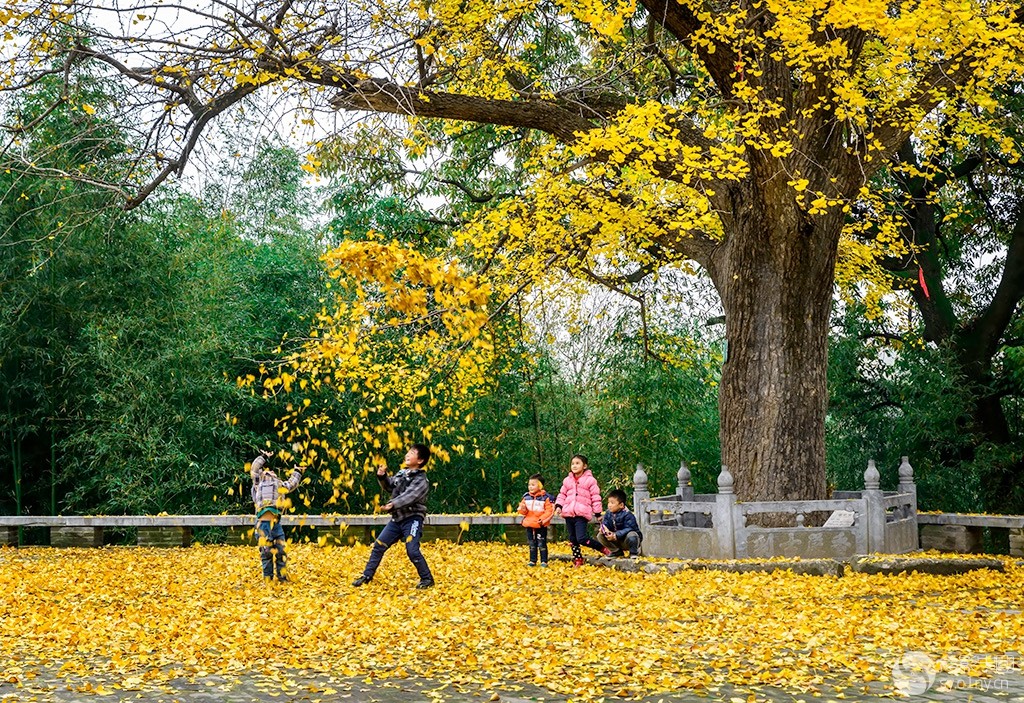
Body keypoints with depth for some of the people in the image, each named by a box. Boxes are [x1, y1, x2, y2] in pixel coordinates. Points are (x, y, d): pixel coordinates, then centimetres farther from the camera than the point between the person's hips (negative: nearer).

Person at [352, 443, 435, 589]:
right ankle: (367, 576, 21)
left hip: (412, 519, -8)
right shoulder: (402, 473, 9)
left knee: (412, 551, -18)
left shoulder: (421, 481, -15)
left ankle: (427, 579, 0)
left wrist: (393, 505, -44)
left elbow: (409, 497, -30)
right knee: (379, 545, 9)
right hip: (397, 518, 8)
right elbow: (390, 487, 22)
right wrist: (382, 477, 3)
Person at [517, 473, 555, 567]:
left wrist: (542, 519, -21)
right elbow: (523, 511, 10)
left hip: (541, 526, -5)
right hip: (529, 525, 5)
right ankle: (532, 561, 20)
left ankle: (544, 561, 8)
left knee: (542, 544, 0)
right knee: (532, 544, 12)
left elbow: (549, 511, -11)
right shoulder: (526, 497, 6)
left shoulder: (546, 497, -8)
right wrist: (522, 509, -13)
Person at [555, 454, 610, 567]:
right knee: (572, 539, 11)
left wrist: (598, 513, -1)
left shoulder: (590, 480, 0)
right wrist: (558, 506, 2)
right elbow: (562, 495, 19)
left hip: (582, 514, -6)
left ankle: (603, 549, -1)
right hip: (568, 513, 6)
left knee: (582, 538, -17)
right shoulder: (567, 481, 13)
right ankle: (577, 559, 22)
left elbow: (596, 498, 0)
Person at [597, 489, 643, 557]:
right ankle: (616, 551, 7)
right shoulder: (608, 513, -3)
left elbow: (628, 529, -31)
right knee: (600, 536, -10)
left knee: (631, 536, -39)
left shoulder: (627, 515, -24)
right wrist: (604, 529, -32)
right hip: (617, 541, 6)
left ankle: (633, 552, -7)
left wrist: (615, 536, -40)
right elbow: (605, 524, -6)